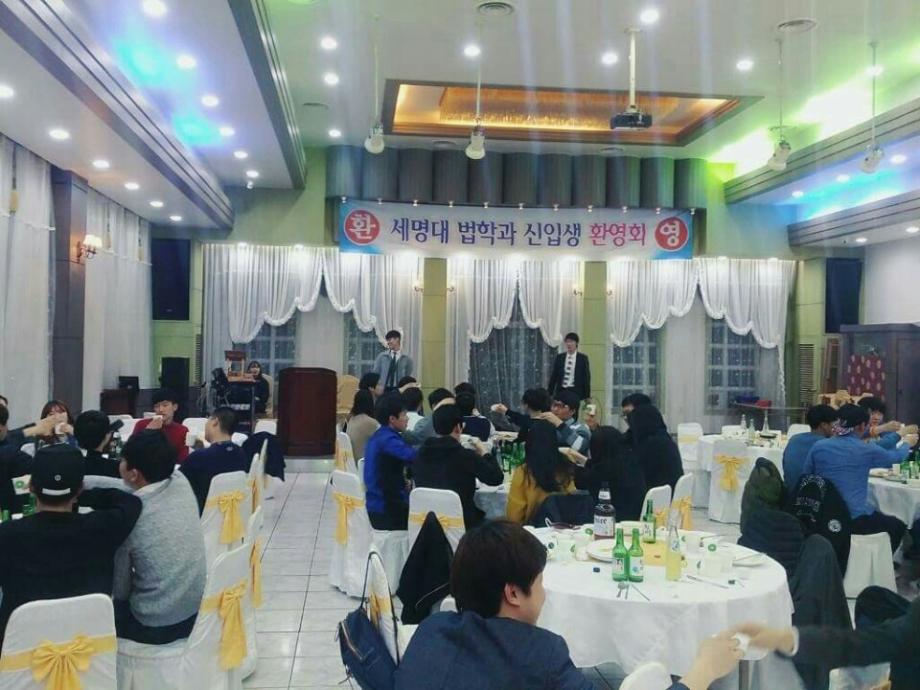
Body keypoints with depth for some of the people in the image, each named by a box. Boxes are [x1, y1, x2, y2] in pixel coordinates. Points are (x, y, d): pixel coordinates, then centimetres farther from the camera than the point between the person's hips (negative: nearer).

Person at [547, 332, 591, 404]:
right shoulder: (559, 357, 8)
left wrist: (587, 396, -1)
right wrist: (549, 394, 6)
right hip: (561, 391, 2)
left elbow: (586, 378, 2)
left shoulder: (583, 358, 2)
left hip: (576, 392, -2)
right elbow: (553, 376, 10)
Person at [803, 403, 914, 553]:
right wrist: (907, 444, 38)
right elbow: (896, 456, 15)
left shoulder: (818, 446, 0)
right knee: (897, 526, 25)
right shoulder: (866, 450, -5)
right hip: (854, 520, -4)